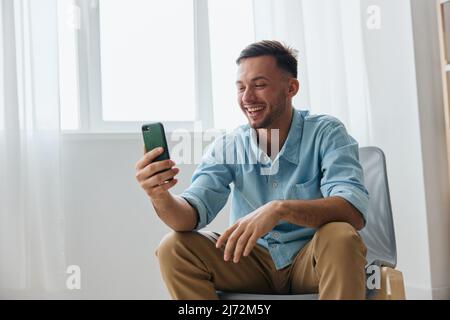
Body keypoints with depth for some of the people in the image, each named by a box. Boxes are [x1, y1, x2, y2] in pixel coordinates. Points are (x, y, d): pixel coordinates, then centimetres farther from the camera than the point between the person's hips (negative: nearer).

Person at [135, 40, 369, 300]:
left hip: (313, 261, -3)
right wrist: (161, 197, -35)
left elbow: (354, 211, -26)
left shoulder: (326, 133, -11)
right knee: (175, 248, -17)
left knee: (340, 237, -34)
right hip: (253, 263, 3)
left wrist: (280, 209, -42)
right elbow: (194, 212, -12)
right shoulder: (228, 147, -1)